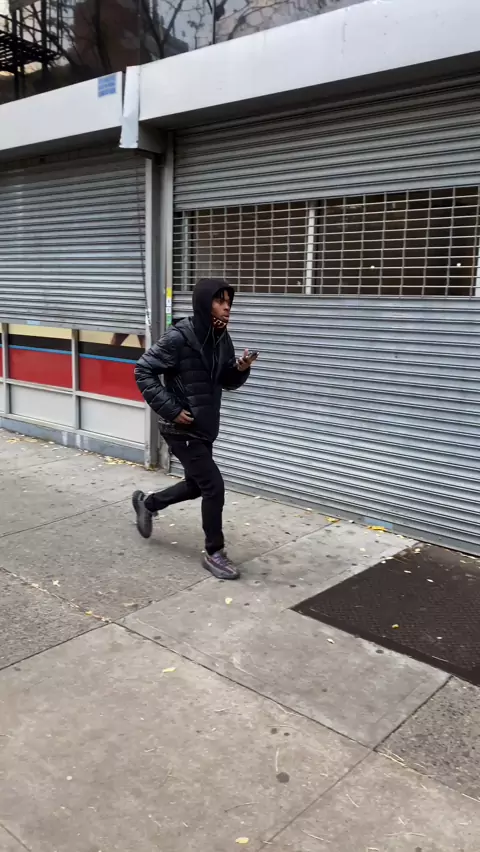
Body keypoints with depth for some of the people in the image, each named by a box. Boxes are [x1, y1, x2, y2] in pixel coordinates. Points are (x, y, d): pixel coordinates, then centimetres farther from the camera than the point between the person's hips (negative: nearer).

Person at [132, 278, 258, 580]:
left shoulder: (222, 339, 2)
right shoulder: (179, 337, -19)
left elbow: (228, 382, 10)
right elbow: (143, 371, -15)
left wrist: (241, 368, -12)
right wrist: (170, 409, -20)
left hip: (205, 427, 8)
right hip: (182, 428, -8)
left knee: (196, 485, 21)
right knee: (214, 486, -7)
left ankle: (147, 502, 46)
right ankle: (214, 553, 11)